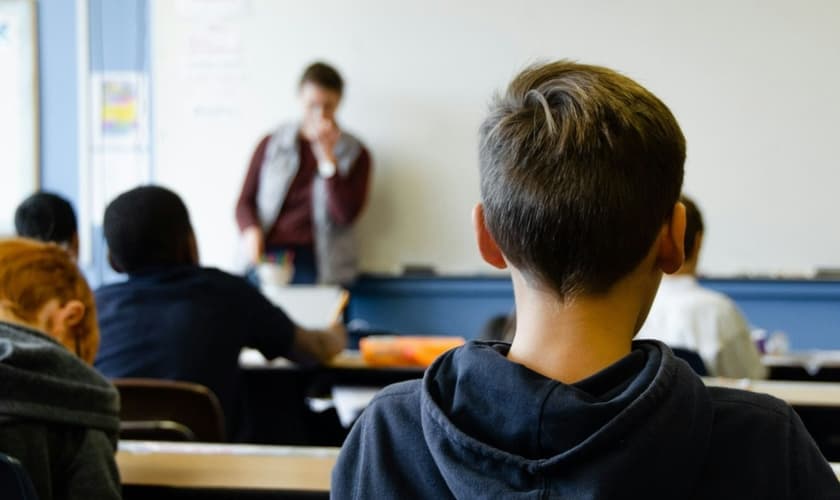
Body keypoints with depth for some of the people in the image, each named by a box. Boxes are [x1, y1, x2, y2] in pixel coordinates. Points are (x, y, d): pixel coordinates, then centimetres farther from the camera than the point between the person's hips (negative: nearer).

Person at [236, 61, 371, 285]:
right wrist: (251, 231, -7)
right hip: (268, 256, 1)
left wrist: (327, 156, -7)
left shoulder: (355, 154, 9)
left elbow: (346, 215, -3)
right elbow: (245, 201, 14)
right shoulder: (271, 145, 14)